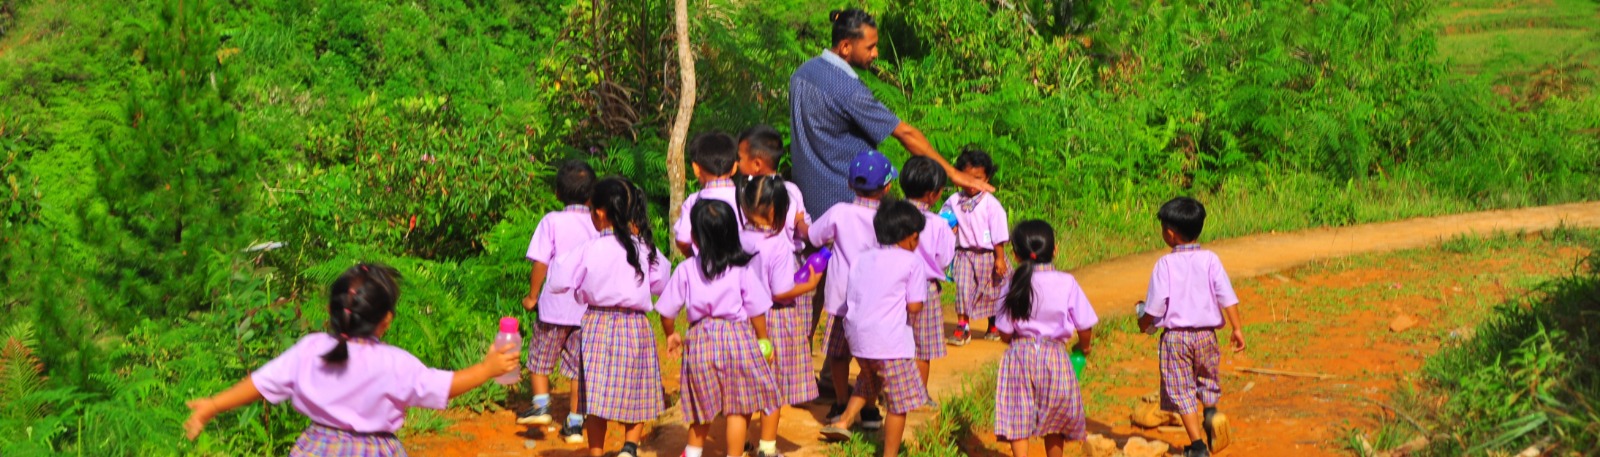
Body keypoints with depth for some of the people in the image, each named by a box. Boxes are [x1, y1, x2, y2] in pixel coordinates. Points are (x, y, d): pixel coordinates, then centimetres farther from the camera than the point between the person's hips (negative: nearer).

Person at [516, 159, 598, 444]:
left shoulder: (552, 221, -7)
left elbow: (541, 262, -10)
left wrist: (532, 296, 2)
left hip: (555, 306, -2)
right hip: (588, 309, 2)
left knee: (539, 358, 17)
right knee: (579, 366, 7)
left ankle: (541, 404, 5)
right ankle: (574, 423, 8)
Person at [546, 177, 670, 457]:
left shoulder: (591, 250, -12)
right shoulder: (645, 249, -3)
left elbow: (558, 282, -8)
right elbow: (661, 284, 10)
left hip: (599, 326, -2)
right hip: (636, 326, 2)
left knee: (596, 398, 6)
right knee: (636, 393, 13)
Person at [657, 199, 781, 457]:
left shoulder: (686, 269, -3)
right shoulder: (743, 269, -6)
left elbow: (667, 310, 3)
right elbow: (756, 310, -3)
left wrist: (671, 335, 22)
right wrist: (763, 341, 12)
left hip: (700, 342, 2)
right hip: (738, 339, -2)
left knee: (703, 404, 21)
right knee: (737, 407, 6)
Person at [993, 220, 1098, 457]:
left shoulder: (1014, 285, -6)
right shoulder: (1066, 282, -8)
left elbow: (1005, 333, -3)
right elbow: (1084, 327, -4)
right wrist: (1084, 346, 18)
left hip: (1020, 356, -1)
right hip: (1055, 355, 1)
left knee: (1018, 419, 5)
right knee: (1055, 418, 18)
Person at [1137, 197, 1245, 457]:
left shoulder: (1165, 264, -9)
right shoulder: (1210, 260, -2)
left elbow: (1156, 304, -7)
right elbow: (1227, 297, -5)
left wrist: (1144, 323, 11)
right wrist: (1237, 328, 0)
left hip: (1175, 335, -3)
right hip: (1206, 333, 3)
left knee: (1182, 390, 2)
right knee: (1207, 380, 25)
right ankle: (1211, 411, -3)